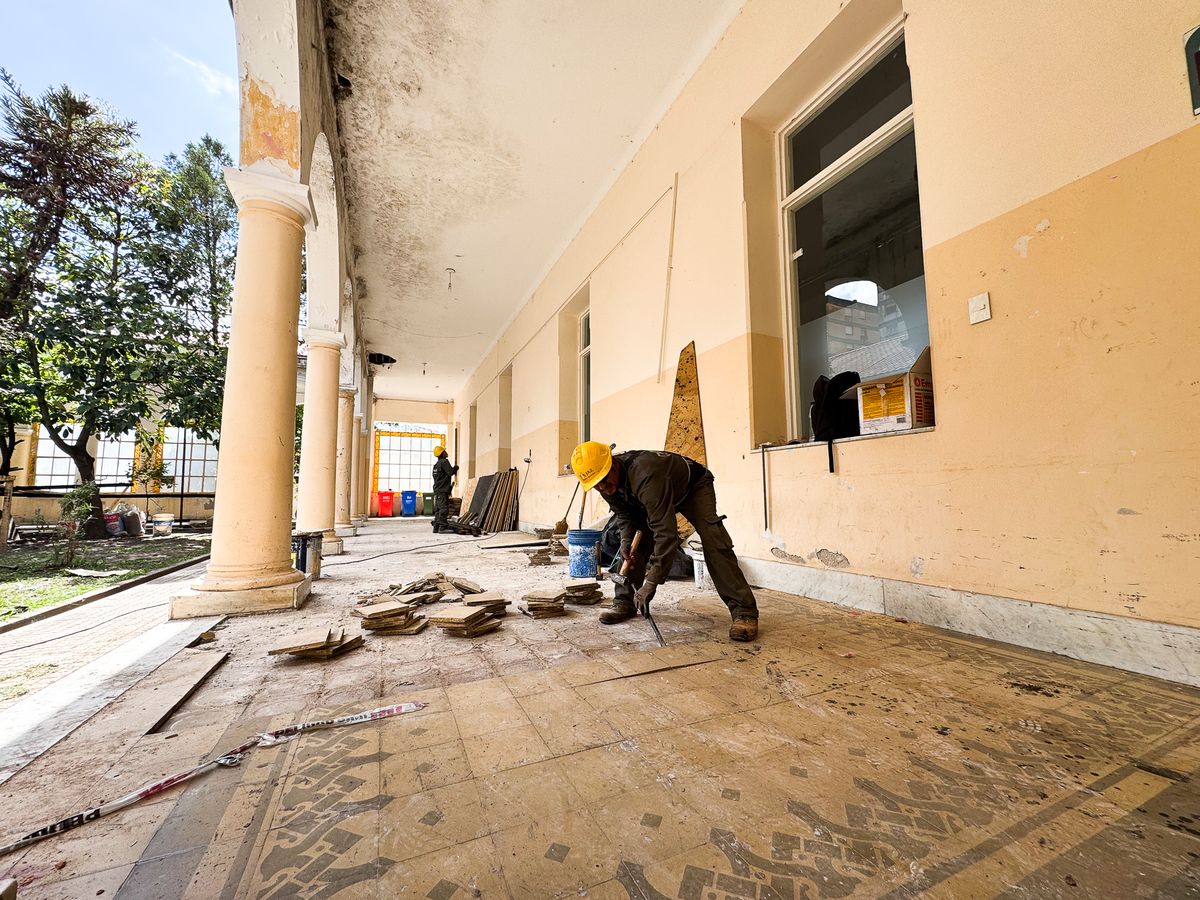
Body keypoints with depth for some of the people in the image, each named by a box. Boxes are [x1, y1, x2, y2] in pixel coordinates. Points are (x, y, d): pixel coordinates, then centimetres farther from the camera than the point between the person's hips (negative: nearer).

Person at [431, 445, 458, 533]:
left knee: (438, 509, 10)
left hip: (437, 490, 10)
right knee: (443, 508, -11)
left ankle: (436, 528, 12)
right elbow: (450, 472, -15)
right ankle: (442, 527, -14)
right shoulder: (444, 461, -9)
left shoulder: (436, 464, 20)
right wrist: (455, 468, 2)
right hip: (442, 490, -10)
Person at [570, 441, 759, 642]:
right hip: (655, 496, 7)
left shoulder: (645, 475, -46)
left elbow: (666, 532, -47)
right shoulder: (608, 484, -20)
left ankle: (744, 611, -20)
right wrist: (626, 539, -21)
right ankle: (625, 601, 7)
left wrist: (651, 583, -46)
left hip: (693, 487, -7)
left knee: (713, 539, -24)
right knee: (635, 541, -7)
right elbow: (623, 514, -1)